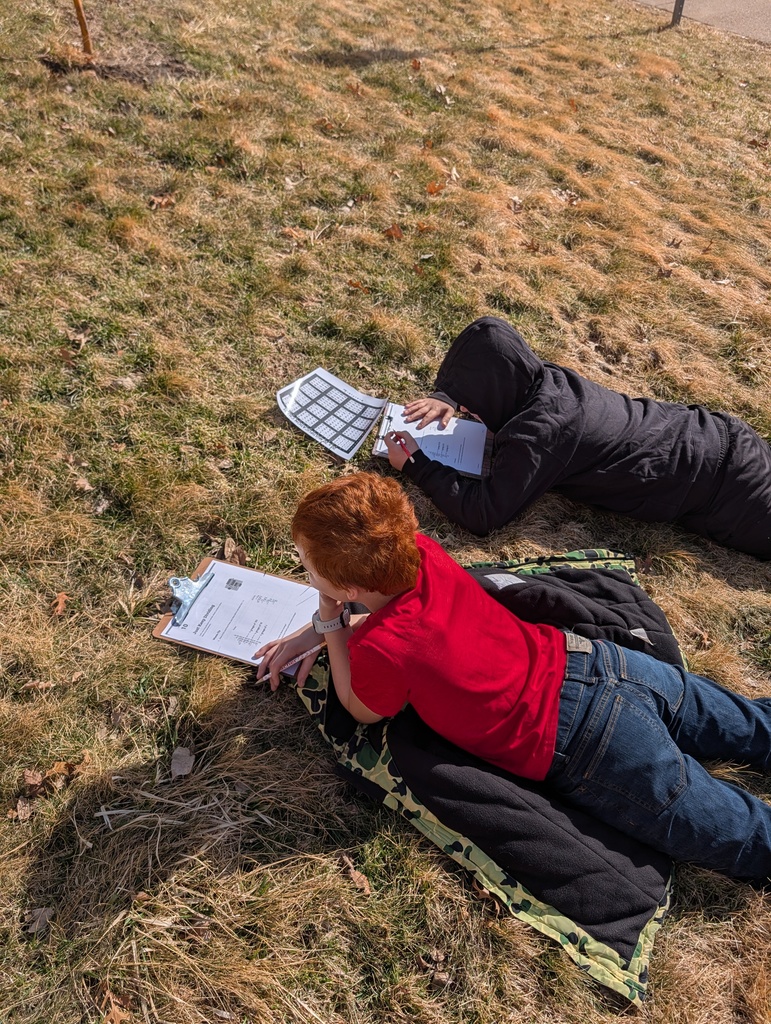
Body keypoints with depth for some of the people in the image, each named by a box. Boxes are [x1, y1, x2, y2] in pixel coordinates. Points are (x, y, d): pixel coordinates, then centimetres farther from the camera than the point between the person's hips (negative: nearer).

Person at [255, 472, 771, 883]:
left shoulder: (380, 650, -26)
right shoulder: (415, 550, -8)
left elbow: (363, 711, 0)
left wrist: (331, 624, -3)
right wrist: (318, 630, 13)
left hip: (589, 748, -7)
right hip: (592, 659, 7)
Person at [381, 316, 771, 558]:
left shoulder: (539, 432, -30)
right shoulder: (546, 376, -4)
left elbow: (482, 514, -29)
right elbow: (485, 371, 17)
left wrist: (415, 465, -22)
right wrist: (447, 397, -2)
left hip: (719, 485, -8)